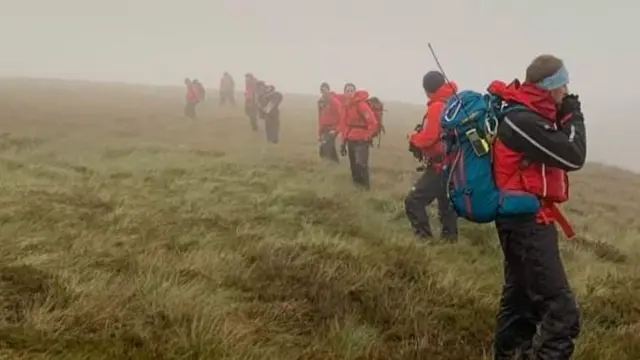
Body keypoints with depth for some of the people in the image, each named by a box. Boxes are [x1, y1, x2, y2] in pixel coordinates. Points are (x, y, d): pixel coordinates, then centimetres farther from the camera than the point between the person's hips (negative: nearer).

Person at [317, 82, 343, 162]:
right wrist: (319, 132, 15)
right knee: (330, 148, 12)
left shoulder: (334, 101, -13)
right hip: (324, 129, 8)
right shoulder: (321, 101, 10)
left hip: (332, 128, -8)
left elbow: (340, 116, -15)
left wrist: (336, 129, -19)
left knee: (324, 148, -18)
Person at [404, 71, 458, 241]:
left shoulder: (436, 107, -16)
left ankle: (425, 240, -14)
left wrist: (413, 137, -3)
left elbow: (428, 137, -22)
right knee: (447, 205, 19)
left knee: (413, 202, -9)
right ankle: (449, 239, 23)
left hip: (439, 166, -9)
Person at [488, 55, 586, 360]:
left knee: (521, 294, 23)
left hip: (522, 217, 11)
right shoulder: (523, 121, -23)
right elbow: (573, 157, -20)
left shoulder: (524, 114, 9)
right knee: (562, 310, -15)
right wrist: (574, 115, -6)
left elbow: (558, 146, 16)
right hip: (528, 220, -11)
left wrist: (564, 117, 2)